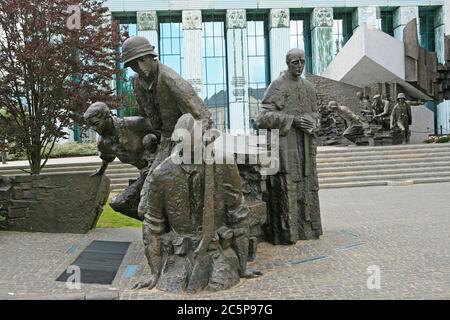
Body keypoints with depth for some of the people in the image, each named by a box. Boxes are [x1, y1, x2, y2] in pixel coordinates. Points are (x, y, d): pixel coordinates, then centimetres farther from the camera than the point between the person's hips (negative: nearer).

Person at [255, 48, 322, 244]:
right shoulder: (277, 85, -5)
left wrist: (311, 123, -5)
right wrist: (293, 120, -17)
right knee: (286, 185, -6)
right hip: (284, 143, -6)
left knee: (306, 184, 9)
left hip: (304, 145, 6)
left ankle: (306, 227, 20)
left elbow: (314, 114, 19)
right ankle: (284, 232, 2)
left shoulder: (308, 87, 14)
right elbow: (265, 115, -12)